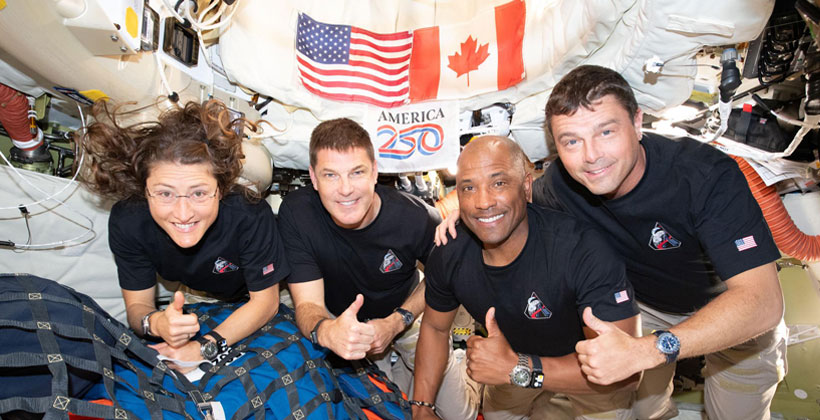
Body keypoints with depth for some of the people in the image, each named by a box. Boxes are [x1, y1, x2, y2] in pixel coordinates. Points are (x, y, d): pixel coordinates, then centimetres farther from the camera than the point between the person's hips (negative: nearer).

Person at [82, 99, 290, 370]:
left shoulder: (250, 215, -38)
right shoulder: (127, 221, -29)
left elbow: (265, 300, -25)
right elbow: (137, 305, -18)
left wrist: (206, 347, -36)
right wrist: (155, 323, -43)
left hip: (245, 302, -2)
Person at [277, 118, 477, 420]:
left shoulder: (417, 218, -29)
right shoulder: (296, 214, -28)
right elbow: (307, 303, -26)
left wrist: (397, 322, -21)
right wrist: (326, 332, -50)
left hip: (405, 312, 1)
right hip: (338, 318, 0)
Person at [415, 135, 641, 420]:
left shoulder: (584, 252, -38)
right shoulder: (448, 257, -22)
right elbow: (434, 327, -3)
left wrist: (519, 370, -45)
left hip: (595, 372, -4)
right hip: (517, 358, 4)